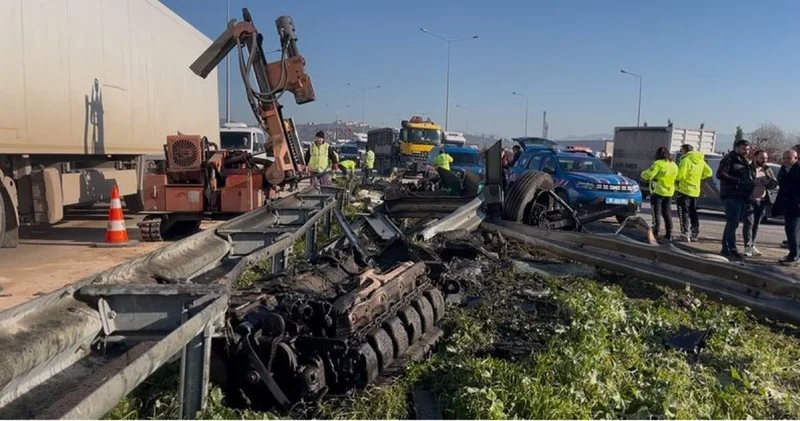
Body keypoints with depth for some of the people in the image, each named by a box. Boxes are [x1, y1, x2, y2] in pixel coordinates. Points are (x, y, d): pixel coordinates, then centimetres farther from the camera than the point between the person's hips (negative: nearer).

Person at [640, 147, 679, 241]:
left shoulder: (658, 163, -14)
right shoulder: (674, 165, 10)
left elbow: (649, 174, -18)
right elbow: (676, 179, 13)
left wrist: (643, 174, 1)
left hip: (658, 191, -7)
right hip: (669, 192, 7)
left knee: (656, 212, -2)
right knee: (666, 213, 12)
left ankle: (655, 232, -3)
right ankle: (669, 234, 12)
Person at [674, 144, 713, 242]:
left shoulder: (686, 160, -14)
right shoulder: (700, 160, 10)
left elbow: (680, 175, -21)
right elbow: (709, 172, 13)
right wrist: (698, 177, 15)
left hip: (684, 190, -8)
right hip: (695, 190, 8)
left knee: (683, 212, -5)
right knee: (693, 213, 15)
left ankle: (685, 234, -10)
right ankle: (695, 233, 19)